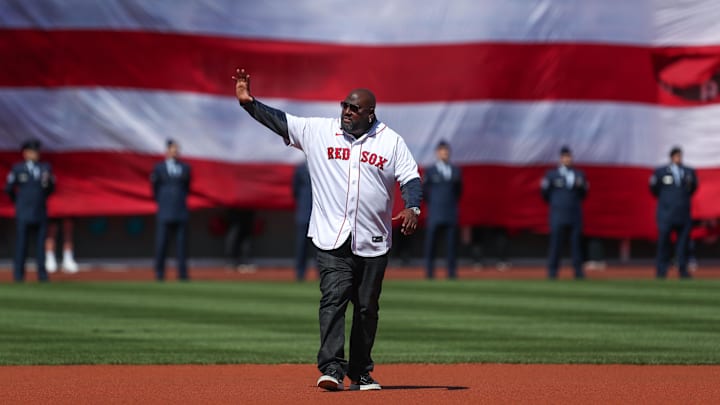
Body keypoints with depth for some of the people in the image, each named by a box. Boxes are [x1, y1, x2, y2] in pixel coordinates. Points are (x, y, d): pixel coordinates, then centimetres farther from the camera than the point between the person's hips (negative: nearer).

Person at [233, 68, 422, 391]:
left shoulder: (391, 141, 5)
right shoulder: (318, 131, 5)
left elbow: (411, 178, 1)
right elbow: (278, 121, 2)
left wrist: (412, 208, -18)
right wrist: (248, 102, -12)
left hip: (373, 242, 1)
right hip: (332, 240, -1)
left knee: (367, 308, 7)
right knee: (333, 298, -15)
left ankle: (361, 372, 18)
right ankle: (332, 368, -21)